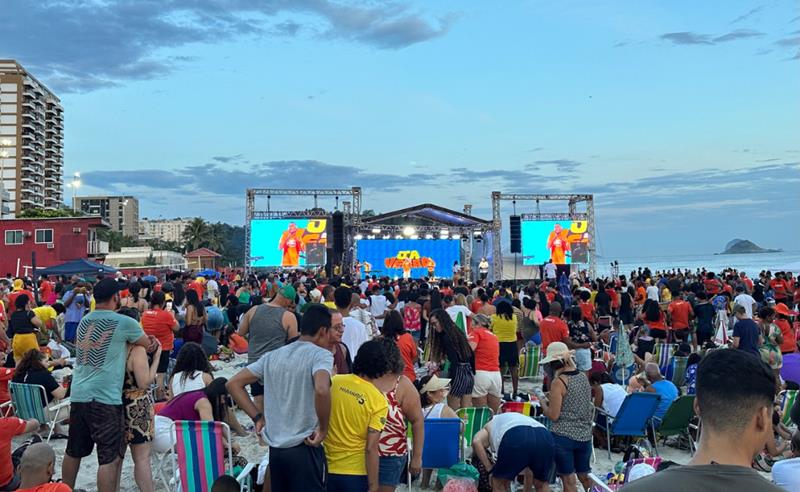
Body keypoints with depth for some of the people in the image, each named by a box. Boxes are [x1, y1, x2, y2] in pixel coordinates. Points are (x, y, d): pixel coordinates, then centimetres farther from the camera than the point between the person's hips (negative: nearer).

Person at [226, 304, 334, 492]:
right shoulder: (321, 354, -10)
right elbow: (321, 390, -30)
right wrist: (323, 429, -16)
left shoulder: (273, 356, 9)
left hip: (275, 448, 6)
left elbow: (233, 384, 11)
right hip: (304, 449, -6)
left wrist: (257, 417, 9)